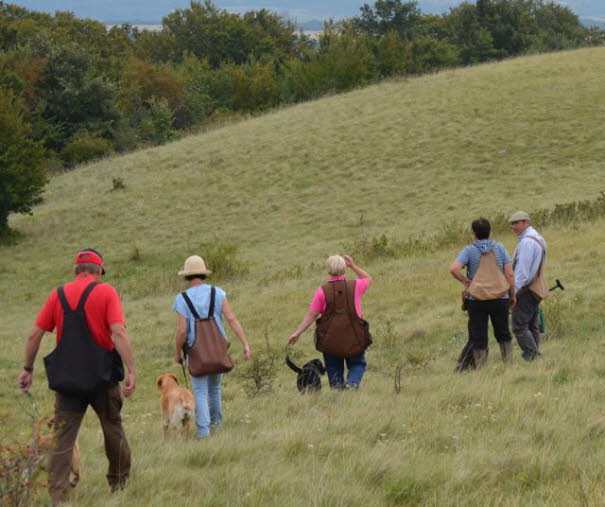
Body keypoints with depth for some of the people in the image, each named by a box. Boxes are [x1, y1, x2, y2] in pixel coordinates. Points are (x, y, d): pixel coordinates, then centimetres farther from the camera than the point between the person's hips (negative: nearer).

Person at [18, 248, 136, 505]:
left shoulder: (58, 294, 5)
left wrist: (28, 368, 14)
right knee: (113, 431, 16)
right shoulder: (106, 292, -4)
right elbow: (118, 332, -16)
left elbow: (35, 334, 4)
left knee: (63, 438, 2)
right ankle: (119, 482, 29)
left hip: (67, 376, 2)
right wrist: (132, 371, -17)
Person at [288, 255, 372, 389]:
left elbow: (311, 315, -10)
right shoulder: (355, 286, -3)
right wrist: (353, 265, 19)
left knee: (334, 368, 12)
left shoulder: (322, 291, -9)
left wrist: (298, 332, -5)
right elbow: (368, 279, 21)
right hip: (353, 336, 1)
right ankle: (352, 382, -14)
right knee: (357, 364, 14)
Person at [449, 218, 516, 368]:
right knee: (503, 333, 18)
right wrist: (513, 294, 8)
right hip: (500, 298, 2)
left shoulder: (469, 250, -3)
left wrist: (465, 281, -2)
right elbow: (510, 274, -2)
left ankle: (481, 368, 5)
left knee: (478, 338, 5)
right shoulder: (500, 248, 2)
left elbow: (454, 269, -18)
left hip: (476, 299, -2)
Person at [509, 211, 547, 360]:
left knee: (519, 327, -9)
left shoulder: (527, 241, -16)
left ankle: (531, 355, -13)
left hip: (525, 290, -10)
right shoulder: (538, 239, 17)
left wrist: (515, 290, -18)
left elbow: (522, 270, -20)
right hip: (536, 289, 10)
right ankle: (536, 356, 12)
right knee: (533, 327, 12)